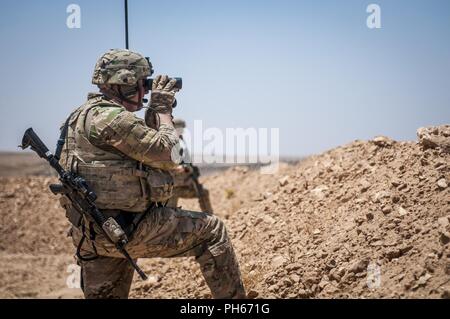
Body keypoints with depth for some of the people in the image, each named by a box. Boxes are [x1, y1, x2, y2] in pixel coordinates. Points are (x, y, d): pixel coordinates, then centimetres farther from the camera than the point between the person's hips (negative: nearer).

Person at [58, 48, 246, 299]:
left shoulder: (85, 115, 17)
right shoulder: (111, 118, -17)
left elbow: (145, 146, 25)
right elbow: (168, 155, -14)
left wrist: (154, 112, 16)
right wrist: (163, 110, -1)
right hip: (125, 230, -10)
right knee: (212, 231, 0)